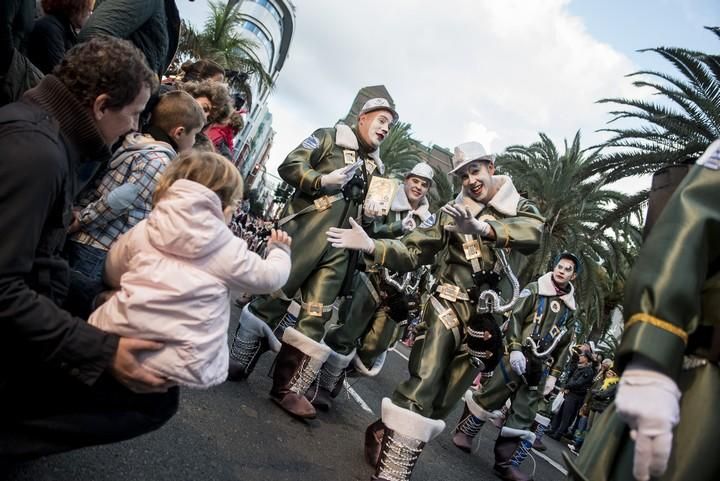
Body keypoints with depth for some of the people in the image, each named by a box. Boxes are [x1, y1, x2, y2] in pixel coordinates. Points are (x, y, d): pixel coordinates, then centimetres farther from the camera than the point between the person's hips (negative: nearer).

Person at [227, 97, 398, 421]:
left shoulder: (376, 167, 24)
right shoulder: (330, 137, 6)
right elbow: (289, 166, -3)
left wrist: (372, 213, 9)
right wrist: (323, 181, -16)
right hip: (306, 231, -5)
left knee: (315, 318, 1)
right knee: (275, 296, -3)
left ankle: (288, 386, 7)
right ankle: (237, 362, 14)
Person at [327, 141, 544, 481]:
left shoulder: (519, 207, 7)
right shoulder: (452, 213, 4)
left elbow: (533, 231, -17)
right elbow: (412, 253, -2)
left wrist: (483, 228, -35)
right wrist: (370, 246, -21)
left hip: (487, 320, 2)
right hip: (449, 307, -2)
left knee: (443, 399, 7)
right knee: (422, 385, -17)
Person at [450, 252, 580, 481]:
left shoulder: (571, 307, 14)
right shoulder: (534, 289, 2)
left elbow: (564, 344, 15)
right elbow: (515, 317, -7)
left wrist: (554, 374, 9)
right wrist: (515, 349, -18)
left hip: (538, 366, 4)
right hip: (517, 356, -4)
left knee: (523, 416, 5)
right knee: (490, 397, -4)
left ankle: (503, 462, 14)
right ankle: (464, 431, 19)